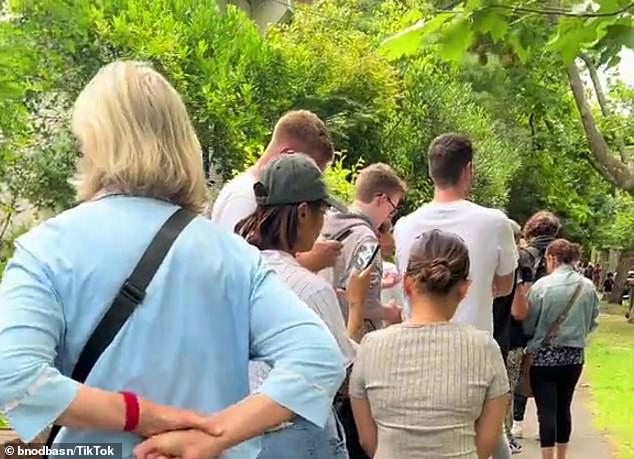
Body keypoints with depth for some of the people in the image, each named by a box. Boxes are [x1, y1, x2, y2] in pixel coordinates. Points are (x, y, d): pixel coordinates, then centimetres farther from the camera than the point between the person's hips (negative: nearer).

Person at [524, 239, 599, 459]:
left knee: (546, 409, 0)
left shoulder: (542, 285, -14)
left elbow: (528, 324, -6)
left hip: (544, 356, -4)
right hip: (574, 356, 4)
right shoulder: (588, 287, -3)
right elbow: (592, 322, 8)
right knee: (563, 408, 16)